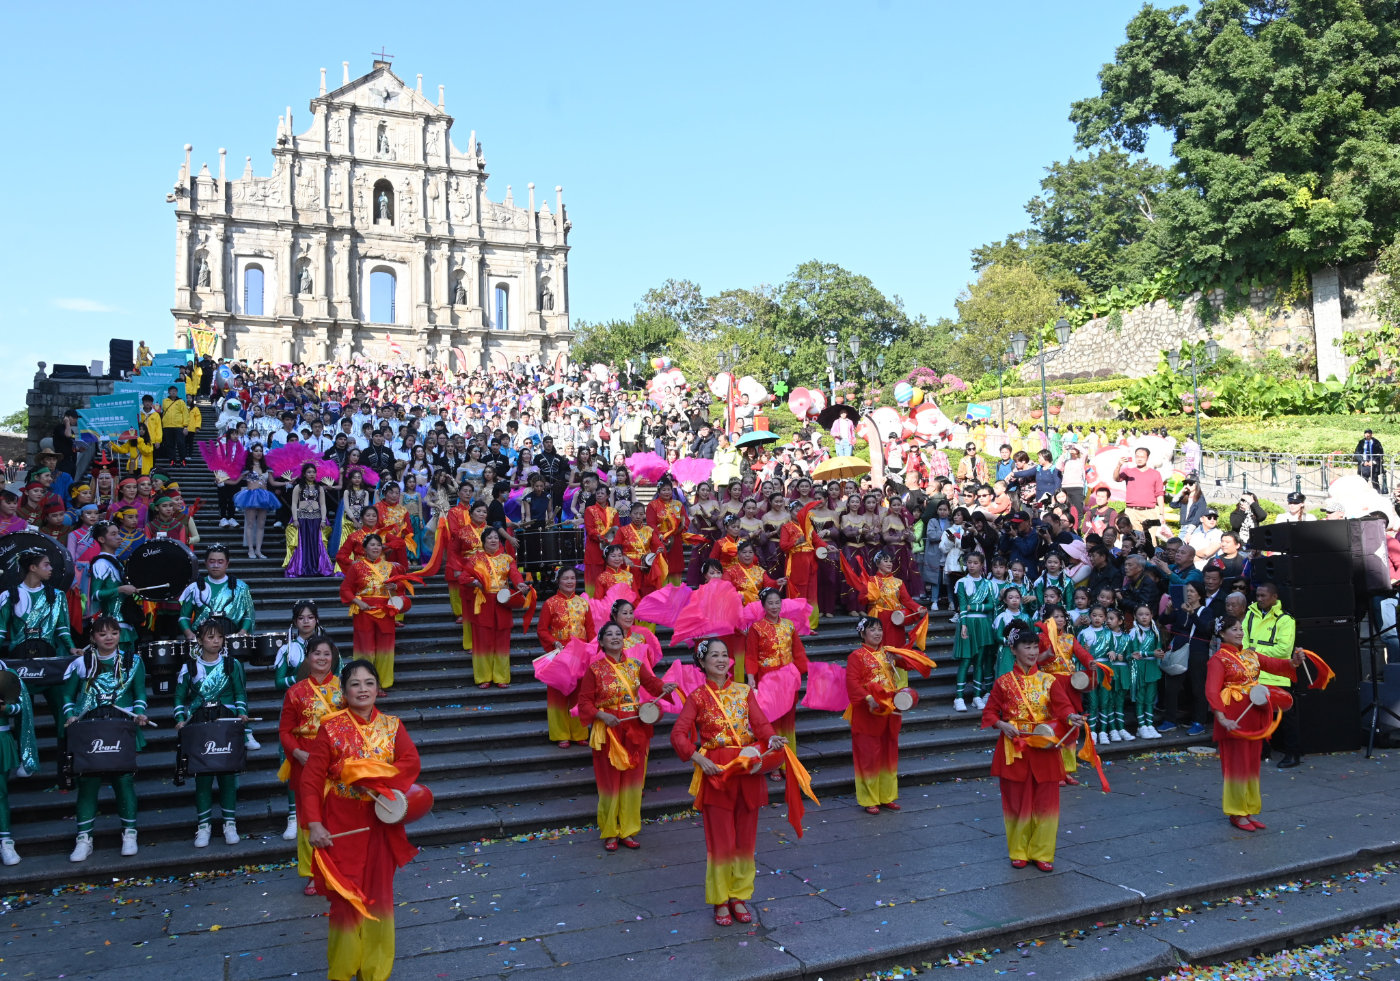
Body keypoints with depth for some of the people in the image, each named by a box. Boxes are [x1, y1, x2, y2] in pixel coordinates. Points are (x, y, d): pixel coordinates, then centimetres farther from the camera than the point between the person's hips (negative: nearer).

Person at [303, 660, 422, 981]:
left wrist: (378, 780, -26)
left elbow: (411, 762, -12)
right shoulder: (331, 728, -7)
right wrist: (314, 823, -18)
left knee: (378, 892, 9)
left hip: (381, 824, 2)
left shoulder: (392, 726, 1)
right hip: (342, 824, -2)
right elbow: (311, 778, -9)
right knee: (346, 895, 4)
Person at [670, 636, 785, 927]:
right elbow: (678, 734, -8)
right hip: (715, 772, -3)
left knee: (746, 837, 10)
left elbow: (760, 723, -3)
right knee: (720, 840, 1)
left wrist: (771, 739, -24)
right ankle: (720, 900, 17)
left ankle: (739, 896, 25)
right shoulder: (698, 698, 0)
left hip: (747, 771, 3)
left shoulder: (745, 692, 8)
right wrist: (698, 758, -21)